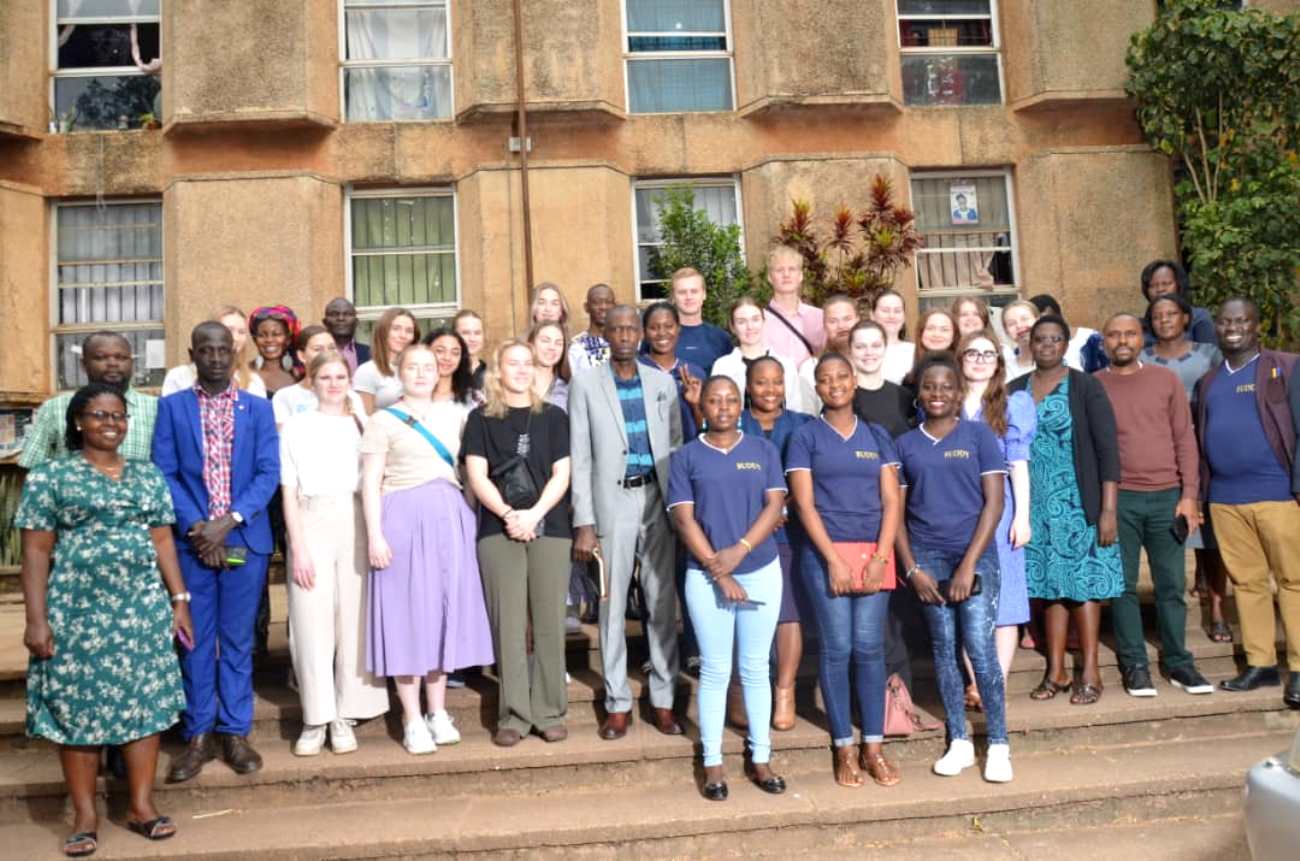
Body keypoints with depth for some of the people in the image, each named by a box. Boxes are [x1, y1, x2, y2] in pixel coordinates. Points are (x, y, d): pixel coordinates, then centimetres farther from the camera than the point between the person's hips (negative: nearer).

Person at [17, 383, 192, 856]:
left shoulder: (148, 475, 11)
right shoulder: (49, 476, 0)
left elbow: (162, 541, 10)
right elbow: (36, 552, -3)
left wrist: (180, 599, 5)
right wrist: (36, 618, -9)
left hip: (143, 608, 3)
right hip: (77, 610, -3)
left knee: (144, 702, 4)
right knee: (77, 707, 3)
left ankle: (141, 805, 15)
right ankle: (85, 816, 14)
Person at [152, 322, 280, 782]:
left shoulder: (259, 408, 6)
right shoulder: (171, 407, 6)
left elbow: (269, 473, -2)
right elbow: (164, 474, -1)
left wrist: (229, 521, -14)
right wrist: (195, 527, -12)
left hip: (245, 540, 0)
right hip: (190, 541, 0)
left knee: (238, 639, 7)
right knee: (195, 639, 6)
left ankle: (236, 733, 17)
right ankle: (198, 735, 17)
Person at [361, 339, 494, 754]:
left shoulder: (457, 415, 14)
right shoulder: (383, 420, 3)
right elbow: (370, 483, -1)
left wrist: (473, 521, 2)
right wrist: (375, 535, -10)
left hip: (450, 518, 4)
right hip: (403, 518, -3)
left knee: (444, 610, 7)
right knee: (406, 614, 0)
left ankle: (438, 712, 18)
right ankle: (412, 720, 8)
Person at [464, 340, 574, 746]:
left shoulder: (553, 416, 11)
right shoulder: (481, 418, 9)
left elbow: (561, 474, 4)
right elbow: (476, 476, 1)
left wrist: (534, 514, -11)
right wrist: (507, 514, -13)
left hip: (549, 528, 1)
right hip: (498, 531, 0)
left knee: (549, 623, 1)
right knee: (508, 624, -1)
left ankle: (549, 712, 9)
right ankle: (513, 716, 6)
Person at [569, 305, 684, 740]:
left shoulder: (662, 382, 9)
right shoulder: (585, 385, 1)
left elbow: (676, 444, 10)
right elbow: (579, 457, -2)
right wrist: (583, 522, -7)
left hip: (658, 499, 2)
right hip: (612, 502, -2)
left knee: (663, 603, 6)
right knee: (612, 605, 4)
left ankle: (663, 700, 18)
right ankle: (617, 704, 15)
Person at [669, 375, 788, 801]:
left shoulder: (763, 450, 7)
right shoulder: (686, 456, 2)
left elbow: (775, 505, -1)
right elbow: (684, 519, -4)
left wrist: (740, 550, -14)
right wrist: (718, 571, -11)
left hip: (761, 572, 1)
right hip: (706, 577, -1)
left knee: (756, 669, 8)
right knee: (715, 670, 4)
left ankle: (760, 759, 18)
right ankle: (712, 764, 12)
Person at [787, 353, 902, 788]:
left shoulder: (877, 436, 11)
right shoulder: (806, 437, 4)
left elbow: (891, 501, 6)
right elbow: (804, 505, -3)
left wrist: (881, 557, -6)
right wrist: (834, 560, -11)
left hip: (874, 553, 2)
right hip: (825, 554, -2)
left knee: (870, 648, 2)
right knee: (837, 649, 0)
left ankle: (874, 746, 12)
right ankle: (844, 748, 10)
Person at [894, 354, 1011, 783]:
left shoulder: (979, 435, 1)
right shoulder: (906, 444, 7)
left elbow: (994, 502, -3)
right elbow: (897, 511, 7)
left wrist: (969, 564, -10)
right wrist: (912, 568, -2)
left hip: (974, 555, -2)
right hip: (927, 558, 2)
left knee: (979, 647, -7)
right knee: (943, 649, 7)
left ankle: (998, 745, 7)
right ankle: (959, 742, 18)